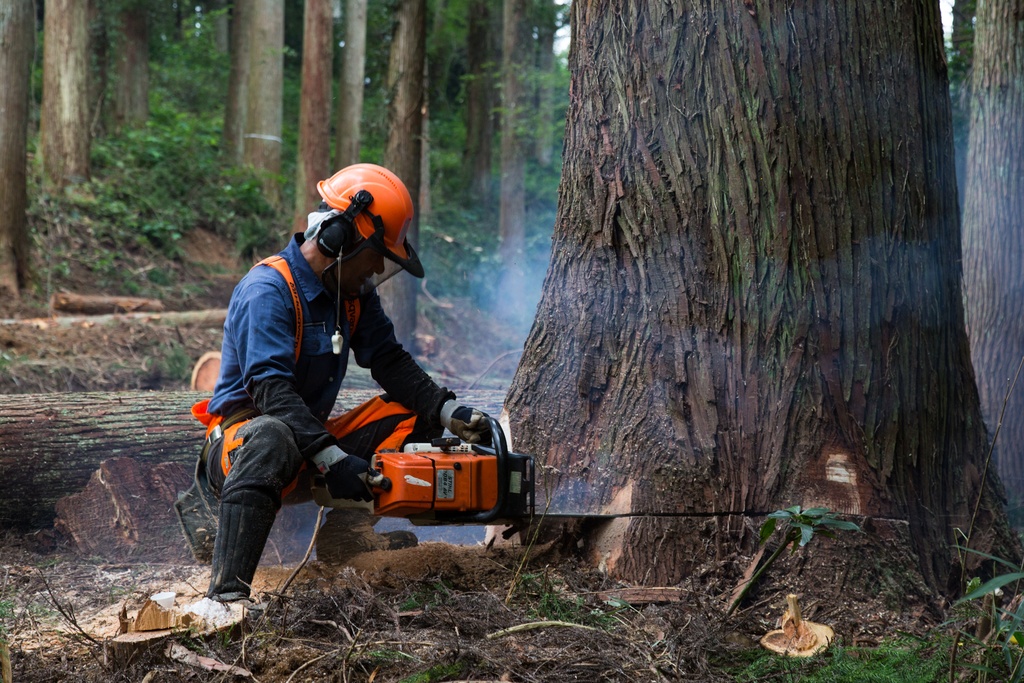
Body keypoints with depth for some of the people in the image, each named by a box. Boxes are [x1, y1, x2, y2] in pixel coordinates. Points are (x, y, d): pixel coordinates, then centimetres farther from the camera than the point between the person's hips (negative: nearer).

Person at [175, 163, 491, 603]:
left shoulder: (354, 292, 5)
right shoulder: (268, 290, -21)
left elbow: (390, 363, 5)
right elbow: (270, 388, -30)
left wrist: (449, 412, -11)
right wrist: (332, 459, -37)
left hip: (313, 438, 8)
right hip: (244, 431, -8)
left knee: (413, 413, 0)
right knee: (273, 437, -42)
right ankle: (226, 595, -48)